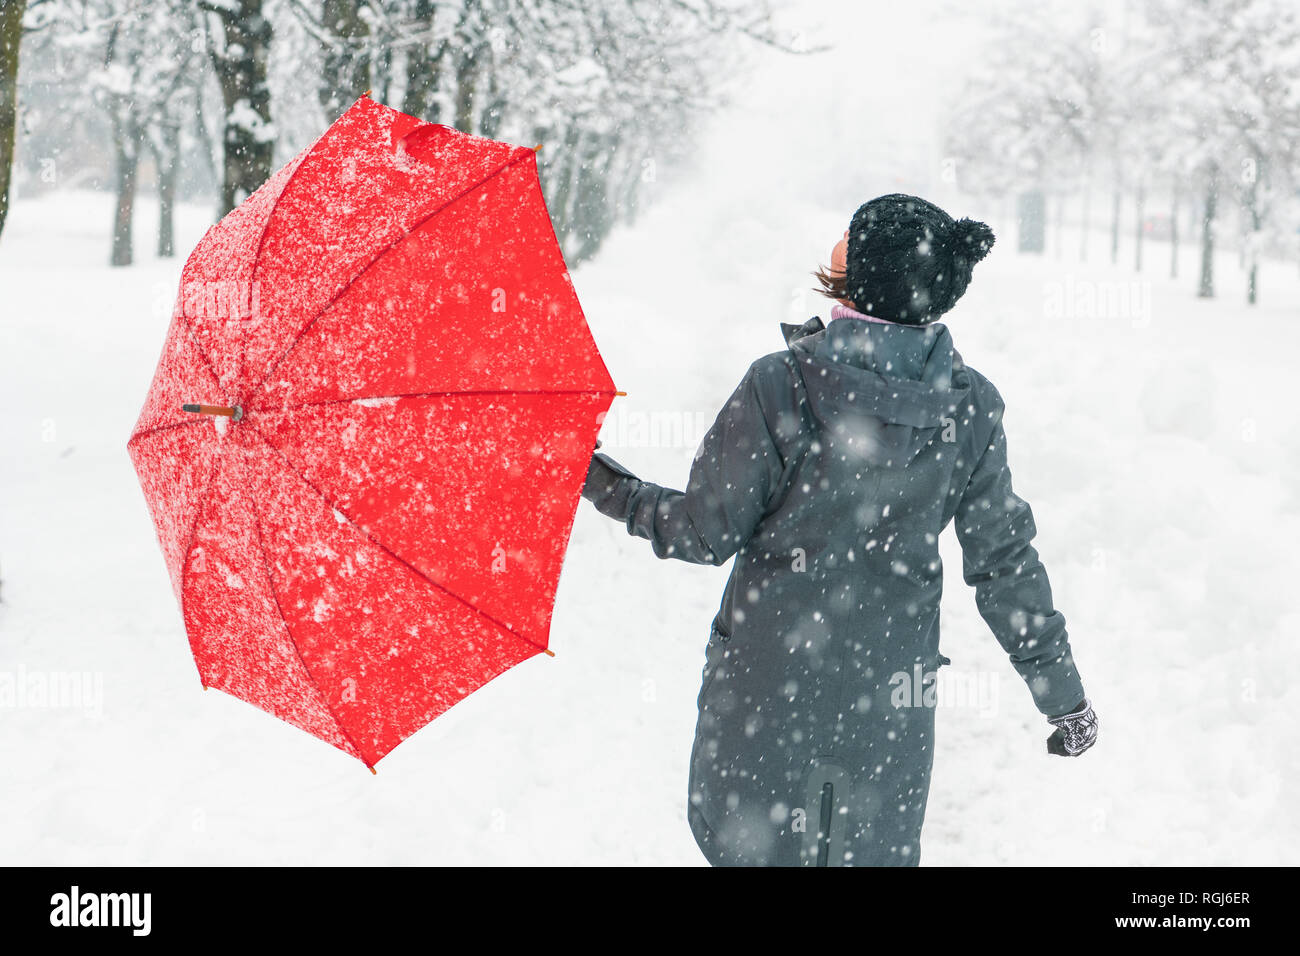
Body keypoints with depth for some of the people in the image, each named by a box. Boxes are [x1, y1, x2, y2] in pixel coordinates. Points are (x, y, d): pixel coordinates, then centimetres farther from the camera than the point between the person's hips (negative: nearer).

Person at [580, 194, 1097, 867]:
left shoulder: (779, 387, -18)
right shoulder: (969, 408, -8)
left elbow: (706, 532, -11)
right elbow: (1004, 561, -3)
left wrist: (607, 488, 6)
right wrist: (1062, 693, 8)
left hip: (771, 688, -3)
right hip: (890, 702, 3)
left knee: (751, 841, 16)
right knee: (876, 850, 19)